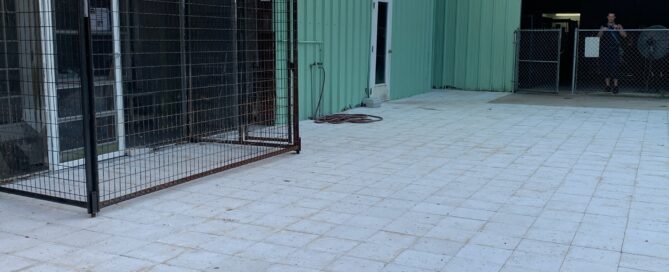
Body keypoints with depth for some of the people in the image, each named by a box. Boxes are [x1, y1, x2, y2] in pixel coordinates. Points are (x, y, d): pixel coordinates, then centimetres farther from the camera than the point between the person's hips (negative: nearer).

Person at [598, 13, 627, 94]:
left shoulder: (618, 26, 10)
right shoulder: (603, 27, 15)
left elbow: (624, 35, 0)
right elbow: (599, 37, 8)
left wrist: (618, 29, -12)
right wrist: (602, 31, -10)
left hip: (615, 50, -2)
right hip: (605, 50, 2)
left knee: (615, 67, -9)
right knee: (606, 67, 0)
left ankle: (615, 85, -9)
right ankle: (607, 85, 5)